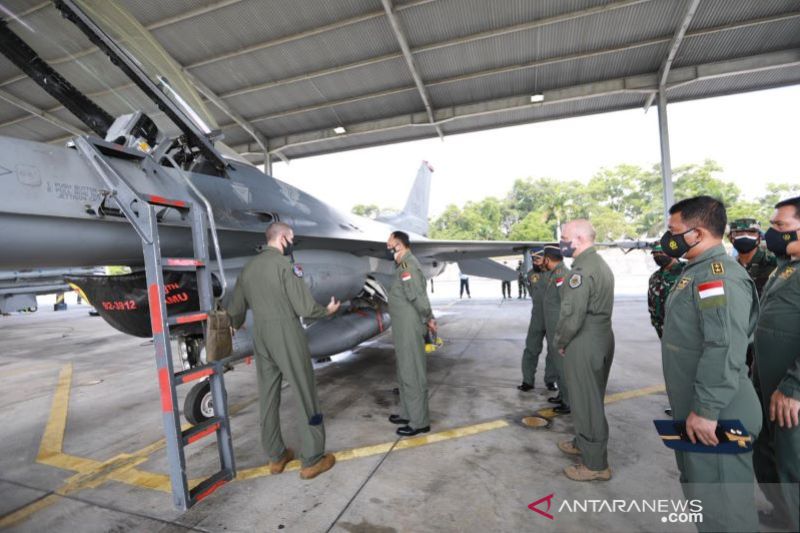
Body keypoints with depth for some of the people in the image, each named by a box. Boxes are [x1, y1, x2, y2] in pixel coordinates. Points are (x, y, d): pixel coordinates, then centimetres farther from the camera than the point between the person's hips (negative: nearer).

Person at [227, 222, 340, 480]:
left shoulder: (248, 267, 9)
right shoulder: (285, 264, -12)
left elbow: (235, 310, 15)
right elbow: (304, 307, -16)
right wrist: (327, 310, 3)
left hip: (260, 338, 7)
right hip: (287, 335, -7)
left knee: (268, 397, 14)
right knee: (305, 395, 3)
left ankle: (276, 456, 27)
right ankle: (312, 459, 12)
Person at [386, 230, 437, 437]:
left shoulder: (407, 265, -18)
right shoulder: (405, 264, 14)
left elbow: (417, 297, -22)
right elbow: (417, 296, 13)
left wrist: (428, 318, -10)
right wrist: (428, 319, 12)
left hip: (410, 329, -10)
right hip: (404, 329, 10)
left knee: (412, 375, 1)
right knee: (406, 373, 20)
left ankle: (419, 422, 14)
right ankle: (408, 414, 34)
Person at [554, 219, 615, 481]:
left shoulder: (582, 270, -20)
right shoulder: (601, 264, 12)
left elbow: (571, 317, -25)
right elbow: (598, 307, 13)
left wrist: (559, 342, -8)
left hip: (584, 345, -10)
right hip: (603, 339, 10)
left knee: (586, 402, 3)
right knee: (592, 399, 22)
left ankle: (596, 464, 17)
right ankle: (583, 443, 39)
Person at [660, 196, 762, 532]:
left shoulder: (719, 273, -21)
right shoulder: (698, 271, 11)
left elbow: (725, 349, -29)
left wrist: (706, 410, -27)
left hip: (717, 415, -10)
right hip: (695, 409, 10)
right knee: (701, 492, 25)